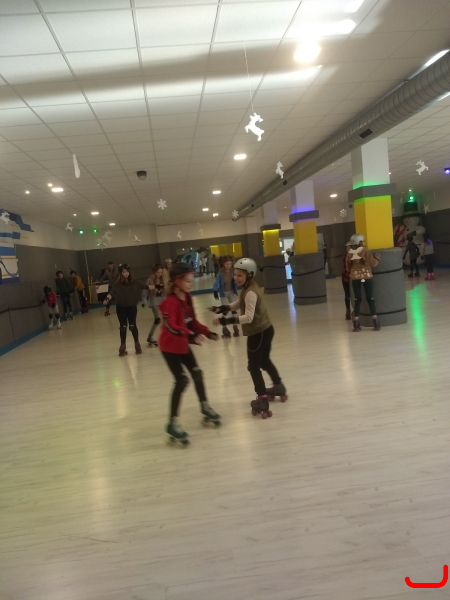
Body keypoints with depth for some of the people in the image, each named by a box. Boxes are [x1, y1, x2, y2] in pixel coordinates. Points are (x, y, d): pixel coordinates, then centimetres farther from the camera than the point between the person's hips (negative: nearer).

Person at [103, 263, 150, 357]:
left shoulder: (134, 282, -1)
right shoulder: (118, 284, -11)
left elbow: (144, 286, 6)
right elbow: (112, 292, -25)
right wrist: (107, 299, -45)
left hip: (132, 307, 1)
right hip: (121, 308, -1)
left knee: (132, 325, 3)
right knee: (123, 326, 5)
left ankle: (137, 344, 19)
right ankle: (123, 346, 17)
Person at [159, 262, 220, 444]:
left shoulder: (187, 298, 3)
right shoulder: (170, 302, -25)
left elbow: (193, 322, 10)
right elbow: (171, 326, -39)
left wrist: (207, 333, 1)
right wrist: (191, 336, -50)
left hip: (183, 345, 9)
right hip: (170, 346, -9)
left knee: (197, 373, 17)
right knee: (181, 380, -13)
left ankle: (205, 407, 37)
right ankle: (172, 423, -4)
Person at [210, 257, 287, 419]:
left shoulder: (250, 293, -25)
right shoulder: (250, 288, 7)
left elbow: (248, 317, -32)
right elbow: (238, 304, 11)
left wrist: (225, 321, -38)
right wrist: (221, 309, -5)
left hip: (258, 333, -11)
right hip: (265, 330, 11)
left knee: (253, 366, -2)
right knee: (264, 361, 27)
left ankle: (262, 399, 1)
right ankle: (278, 387, 45)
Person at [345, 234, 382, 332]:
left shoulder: (349, 253, 3)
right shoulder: (365, 250, -7)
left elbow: (348, 268, 8)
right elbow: (373, 263, -6)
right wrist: (377, 258, 13)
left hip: (355, 278, 2)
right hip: (366, 276, -2)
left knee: (357, 300, 8)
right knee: (370, 299, 4)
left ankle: (356, 325, 6)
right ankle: (376, 324, 3)